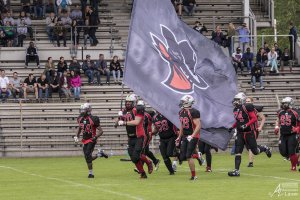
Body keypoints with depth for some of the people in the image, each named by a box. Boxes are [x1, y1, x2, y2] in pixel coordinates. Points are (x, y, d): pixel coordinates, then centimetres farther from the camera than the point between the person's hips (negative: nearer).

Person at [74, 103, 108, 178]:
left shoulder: (93, 119, -16)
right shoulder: (80, 119, 4)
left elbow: (101, 131, -11)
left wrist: (96, 137, -25)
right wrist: (77, 136, 13)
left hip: (91, 140, -7)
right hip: (84, 140, 7)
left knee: (87, 155, -19)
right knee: (87, 158, 6)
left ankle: (91, 173, -10)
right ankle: (100, 154, 34)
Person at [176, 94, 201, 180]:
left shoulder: (193, 112, -16)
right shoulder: (181, 112, 10)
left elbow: (198, 126, -20)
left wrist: (192, 136, -29)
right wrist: (179, 137, 23)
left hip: (193, 136, -8)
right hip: (185, 137, 8)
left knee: (188, 156, -14)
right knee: (182, 157, 0)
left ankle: (193, 175, -5)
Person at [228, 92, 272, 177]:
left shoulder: (247, 107, -15)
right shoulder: (236, 110, 10)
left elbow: (254, 118, -16)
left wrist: (246, 125, -26)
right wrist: (232, 127, 9)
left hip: (249, 133, -6)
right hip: (240, 133, 6)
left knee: (255, 151, 5)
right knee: (237, 152, -5)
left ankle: (265, 148, 38)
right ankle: (236, 170, -6)